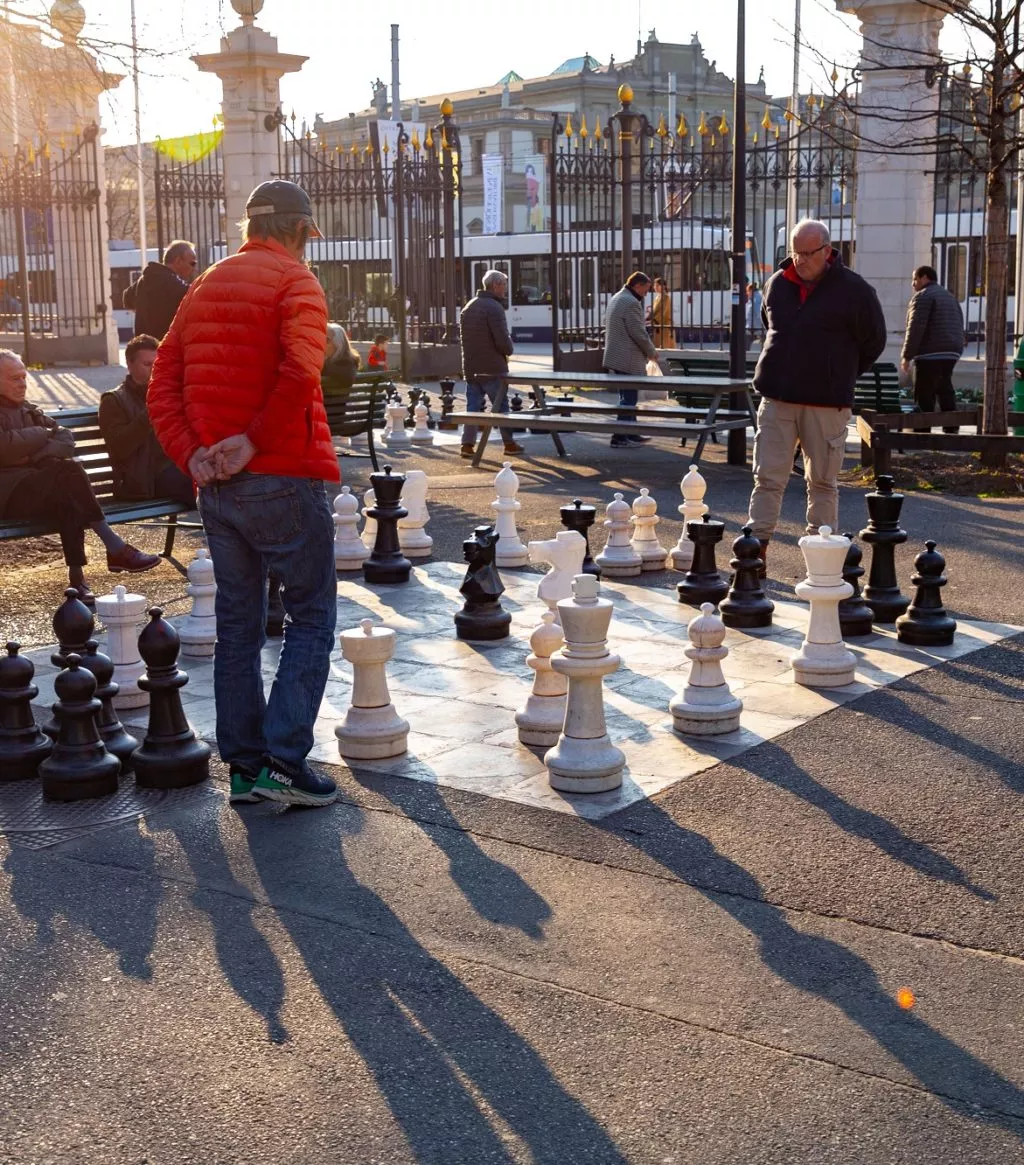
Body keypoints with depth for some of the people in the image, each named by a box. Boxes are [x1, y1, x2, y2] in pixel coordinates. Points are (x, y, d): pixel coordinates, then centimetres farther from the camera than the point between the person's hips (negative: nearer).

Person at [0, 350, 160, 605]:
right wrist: (42, 434, 1)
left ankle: (77, 578, -38)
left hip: (35, 486, 6)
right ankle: (115, 549, -32)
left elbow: (66, 440, 12)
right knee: (69, 472, -30)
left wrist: (36, 454, -8)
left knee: (66, 502, -30)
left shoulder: (28, 410, 26)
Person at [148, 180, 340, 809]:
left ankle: (244, 764, 17)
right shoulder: (295, 280, -6)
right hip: (283, 479, -7)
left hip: (218, 485, 7)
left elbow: (163, 385, 9)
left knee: (238, 620, 12)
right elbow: (299, 372, -25)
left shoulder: (205, 286, 16)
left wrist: (192, 454, -1)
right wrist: (253, 441, -17)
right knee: (312, 614, 3)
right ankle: (285, 757, -4)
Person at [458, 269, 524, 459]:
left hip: (471, 367, 7)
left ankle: (467, 444, 3)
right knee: (501, 406, 4)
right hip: (492, 367, -7)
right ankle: (509, 443, 12)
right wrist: (508, 351, 0)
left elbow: (463, 338, 18)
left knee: (473, 406, 8)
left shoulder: (468, 307, 12)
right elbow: (503, 340, -20)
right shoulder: (494, 307, -15)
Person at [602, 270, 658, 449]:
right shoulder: (631, 303, -18)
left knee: (627, 396, 17)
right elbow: (639, 333, -18)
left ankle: (631, 434, 23)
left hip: (615, 356, 10)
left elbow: (607, 324, 23)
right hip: (628, 359, -10)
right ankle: (619, 438, -5)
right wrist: (652, 352, -4)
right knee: (628, 398, -5)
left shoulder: (616, 298, 14)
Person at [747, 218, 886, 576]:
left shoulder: (854, 290, -5)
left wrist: (840, 376, 8)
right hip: (777, 399, 3)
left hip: (828, 403, -3)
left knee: (823, 482, 6)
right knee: (767, 478, -1)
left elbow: (873, 342, 4)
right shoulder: (776, 284, 7)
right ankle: (758, 549, 2)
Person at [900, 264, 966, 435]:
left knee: (924, 395, -7)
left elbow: (916, 328, -15)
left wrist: (906, 356, -14)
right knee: (945, 390, 14)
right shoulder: (950, 296, 22)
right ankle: (951, 429, 12)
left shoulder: (923, 296, -7)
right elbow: (959, 325, 21)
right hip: (951, 353, 9)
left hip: (930, 354, -9)